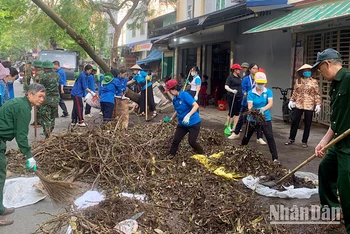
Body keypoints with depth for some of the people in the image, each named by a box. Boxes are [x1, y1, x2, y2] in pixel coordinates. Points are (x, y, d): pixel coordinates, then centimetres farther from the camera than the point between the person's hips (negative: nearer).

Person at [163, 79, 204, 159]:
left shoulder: (185, 95, -21)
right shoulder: (174, 99, 3)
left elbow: (196, 105, -28)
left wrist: (188, 115, -38)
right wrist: (171, 119, 15)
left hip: (193, 123, -7)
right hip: (182, 124, 7)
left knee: (192, 141, -4)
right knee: (176, 140, 4)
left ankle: (202, 154, 20)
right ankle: (171, 154, 24)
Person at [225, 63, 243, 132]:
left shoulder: (239, 77, 13)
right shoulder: (230, 77, -7)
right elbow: (226, 87, -15)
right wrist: (232, 90, -30)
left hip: (239, 97, 7)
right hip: (232, 97, -7)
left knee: (237, 112, 10)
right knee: (231, 112, -4)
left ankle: (235, 127, 20)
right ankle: (228, 126, 8)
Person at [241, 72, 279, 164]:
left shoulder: (268, 92, -6)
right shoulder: (251, 93, -6)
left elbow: (270, 103, -21)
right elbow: (249, 105, -17)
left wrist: (263, 109, -41)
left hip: (265, 118, -1)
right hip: (252, 119, 1)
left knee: (270, 137, -15)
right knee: (246, 137, 17)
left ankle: (275, 158, -12)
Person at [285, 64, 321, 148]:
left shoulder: (314, 81, -1)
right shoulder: (298, 80, 6)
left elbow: (317, 94, -2)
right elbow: (295, 92, 12)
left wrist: (318, 104, -8)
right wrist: (291, 100, 6)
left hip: (309, 106, -2)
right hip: (298, 104, 2)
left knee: (307, 124, 5)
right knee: (294, 122, 4)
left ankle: (304, 141, 16)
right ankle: (291, 139, 19)